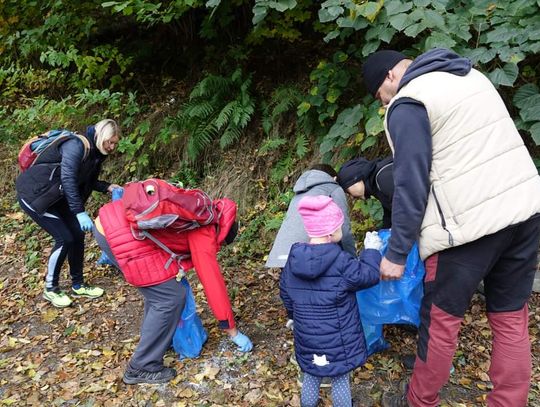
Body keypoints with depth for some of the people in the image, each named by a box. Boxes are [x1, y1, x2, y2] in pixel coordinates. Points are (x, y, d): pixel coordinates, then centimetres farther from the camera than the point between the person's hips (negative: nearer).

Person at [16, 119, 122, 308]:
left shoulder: (95, 152, 4)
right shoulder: (76, 145, -24)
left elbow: (87, 181, 13)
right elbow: (68, 179, -30)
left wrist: (108, 187, -2)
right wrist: (80, 212, -32)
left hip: (56, 197, 9)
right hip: (34, 195, -9)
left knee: (77, 235, 2)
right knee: (64, 238, -11)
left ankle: (78, 285, 17)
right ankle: (50, 289, 8)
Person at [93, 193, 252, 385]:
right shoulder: (204, 234, -2)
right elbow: (214, 284, 0)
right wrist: (233, 332, 8)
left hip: (110, 221, 10)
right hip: (124, 236, -10)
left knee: (159, 290, 22)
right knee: (170, 299, -2)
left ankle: (156, 340, 36)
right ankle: (142, 368, 10)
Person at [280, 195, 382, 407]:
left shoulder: (293, 260, -5)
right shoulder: (341, 262, -22)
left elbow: (286, 294, 7)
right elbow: (368, 275, -9)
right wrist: (372, 250, 6)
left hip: (307, 339, 4)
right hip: (338, 342, -4)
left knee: (311, 377, 23)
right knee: (340, 379, 15)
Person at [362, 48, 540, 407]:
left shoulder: (407, 104, -8)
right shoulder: (469, 76, 17)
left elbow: (411, 185, -13)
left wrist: (396, 253, -7)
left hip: (470, 224, -8)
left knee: (441, 320, 10)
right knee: (511, 319, 16)